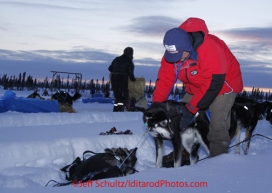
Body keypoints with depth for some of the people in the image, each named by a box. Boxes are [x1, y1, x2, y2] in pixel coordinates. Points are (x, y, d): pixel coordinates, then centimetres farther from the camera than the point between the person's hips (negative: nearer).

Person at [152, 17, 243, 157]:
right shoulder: (172, 52, -18)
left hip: (223, 84, -6)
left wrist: (191, 108, -33)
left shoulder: (209, 49, -38)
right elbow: (165, 78, -14)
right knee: (180, 117, 0)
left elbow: (213, 84, -35)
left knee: (217, 122, -17)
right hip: (196, 87, 7)